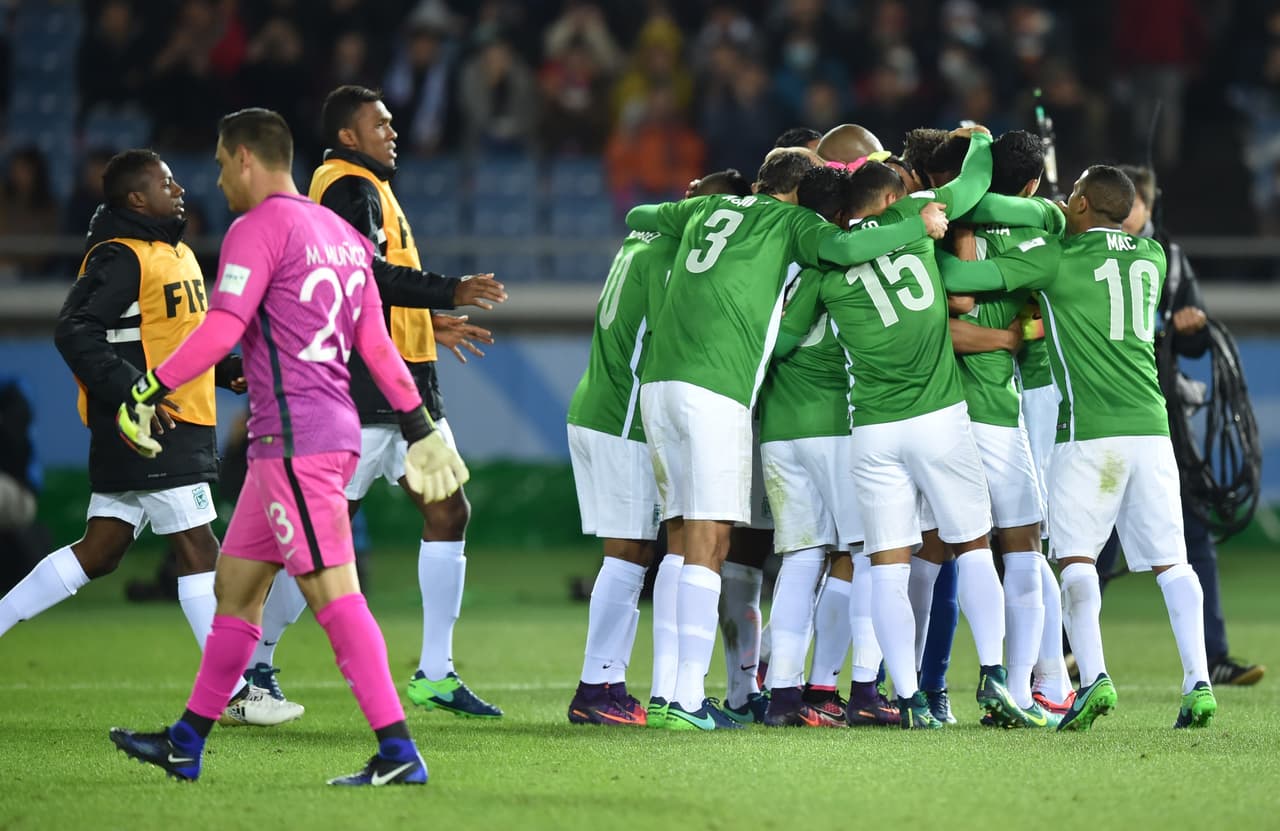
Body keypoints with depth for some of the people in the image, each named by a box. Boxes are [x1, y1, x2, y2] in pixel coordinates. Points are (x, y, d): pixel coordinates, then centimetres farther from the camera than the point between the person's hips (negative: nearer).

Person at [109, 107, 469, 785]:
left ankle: (398, 754, -17)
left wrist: (143, 394, -13)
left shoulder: (259, 229, -9)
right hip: (334, 432, 10)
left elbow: (220, 332, -18)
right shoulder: (340, 234, 17)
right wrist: (420, 426, 19)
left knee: (333, 595, -12)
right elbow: (377, 345, 18)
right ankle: (185, 745, 22)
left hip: (294, 442, -10)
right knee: (235, 586, 16)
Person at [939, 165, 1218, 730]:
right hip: (1150, 425, 4)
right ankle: (1198, 683, -3)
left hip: (1089, 433, -4)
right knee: (1169, 561, 6)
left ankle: (1093, 676, -17)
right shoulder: (1151, 257, 13)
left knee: (1075, 557, -1)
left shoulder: (1055, 258, -3)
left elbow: (957, 278, -7)